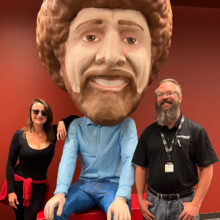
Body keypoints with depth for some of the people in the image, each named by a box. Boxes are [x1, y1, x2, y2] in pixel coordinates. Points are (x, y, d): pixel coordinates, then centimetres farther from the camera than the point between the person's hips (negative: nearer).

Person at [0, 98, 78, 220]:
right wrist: (10, 191, -8)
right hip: (18, 183, 0)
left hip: (39, 186, 1)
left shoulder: (53, 133, -5)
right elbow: (10, 164, -4)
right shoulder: (20, 135, -8)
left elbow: (75, 118, -2)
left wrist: (62, 122, -22)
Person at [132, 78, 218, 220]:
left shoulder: (196, 131, -6)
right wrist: (140, 199, 1)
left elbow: (206, 169, -7)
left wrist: (196, 204, -10)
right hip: (154, 202, 2)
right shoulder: (148, 133, 2)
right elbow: (141, 167, 6)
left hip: (184, 203, -2)